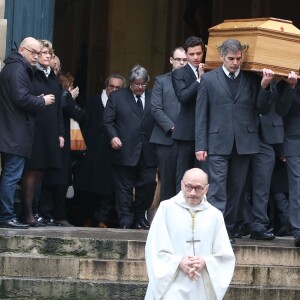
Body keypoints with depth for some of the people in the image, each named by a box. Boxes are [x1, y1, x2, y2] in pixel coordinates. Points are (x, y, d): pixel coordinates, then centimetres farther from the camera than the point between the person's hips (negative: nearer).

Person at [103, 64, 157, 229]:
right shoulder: (117, 97, 7)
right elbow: (108, 120, 4)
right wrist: (113, 136, -11)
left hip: (148, 152, 2)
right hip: (125, 151, -2)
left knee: (149, 183, -1)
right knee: (124, 187, 1)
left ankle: (139, 217, 16)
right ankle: (125, 221, 7)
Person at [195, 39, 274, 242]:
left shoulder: (253, 79, 7)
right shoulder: (209, 79, 4)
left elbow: (262, 110, 5)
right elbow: (201, 114, 4)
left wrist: (264, 86, -10)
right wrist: (201, 145, -1)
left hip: (244, 142, 2)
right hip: (218, 143, -2)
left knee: (236, 189, 7)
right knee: (217, 188, -9)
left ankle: (229, 229, 16)